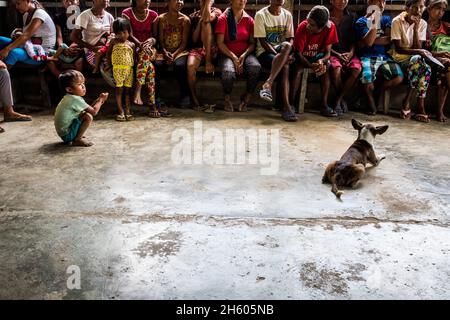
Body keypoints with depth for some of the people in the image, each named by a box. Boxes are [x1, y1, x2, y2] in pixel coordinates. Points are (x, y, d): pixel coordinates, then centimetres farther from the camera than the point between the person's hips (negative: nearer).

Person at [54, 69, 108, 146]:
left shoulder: (69, 98, 9)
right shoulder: (76, 99, -21)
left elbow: (90, 108, 11)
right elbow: (94, 112, -20)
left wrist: (99, 100, 0)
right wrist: (101, 99, -7)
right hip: (66, 134, -10)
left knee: (83, 113, 18)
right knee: (88, 117, -20)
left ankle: (78, 136, 13)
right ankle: (77, 140, -10)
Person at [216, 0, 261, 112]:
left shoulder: (249, 20, 10)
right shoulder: (223, 19, 2)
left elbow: (252, 43, 8)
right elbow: (220, 43, -4)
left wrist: (244, 55, -11)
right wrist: (234, 57, -14)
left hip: (245, 54, 2)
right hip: (227, 54, -2)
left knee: (256, 67, -32)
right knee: (228, 71, -36)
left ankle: (246, 97, -9)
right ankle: (227, 98, -5)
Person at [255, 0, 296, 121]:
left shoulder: (287, 15, 10)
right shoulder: (261, 15, -4)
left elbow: (290, 39, 6)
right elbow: (262, 41, -10)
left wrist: (286, 55, -16)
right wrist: (281, 56, -20)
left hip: (280, 50, 4)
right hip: (264, 51, -4)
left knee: (286, 46, -32)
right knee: (284, 66, -31)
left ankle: (268, 83, -38)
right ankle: (286, 106, -37)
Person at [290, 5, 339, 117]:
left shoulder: (330, 27, -20)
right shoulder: (302, 27, -26)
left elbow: (327, 52, -13)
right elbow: (298, 52, -20)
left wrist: (321, 61, -37)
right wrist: (311, 66, -37)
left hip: (317, 56, 2)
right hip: (302, 56, -2)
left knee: (326, 67, -27)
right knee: (297, 69, -32)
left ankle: (324, 105, -24)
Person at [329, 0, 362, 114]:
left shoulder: (352, 17, 13)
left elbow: (353, 39, 13)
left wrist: (351, 52, -7)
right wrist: (337, 54, -11)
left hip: (348, 53, 3)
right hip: (332, 52, -3)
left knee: (357, 69, -30)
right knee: (336, 68, -37)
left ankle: (338, 99, -16)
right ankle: (342, 99, -12)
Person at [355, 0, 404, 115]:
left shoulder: (387, 19, 17)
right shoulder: (361, 22, 4)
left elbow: (388, 40, 1)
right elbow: (368, 41, -12)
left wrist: (372, 41, -7)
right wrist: (374, 23, -16)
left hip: (384, 57, 4)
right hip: (368, 57, -4)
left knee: (399, 77, -22)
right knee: (367, 78, -34)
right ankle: (371, 101, -2)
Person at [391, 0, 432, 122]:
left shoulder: (422, 24, 4)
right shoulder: (397, 21, -8)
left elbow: (418, 48, -6)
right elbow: (398, 49, -14)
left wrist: (416, 29, -14)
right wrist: (418, 52, -27)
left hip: (416, 58, 4)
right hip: (400, 58, -4)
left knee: (426, 69, -30)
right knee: (418, 60, -34)